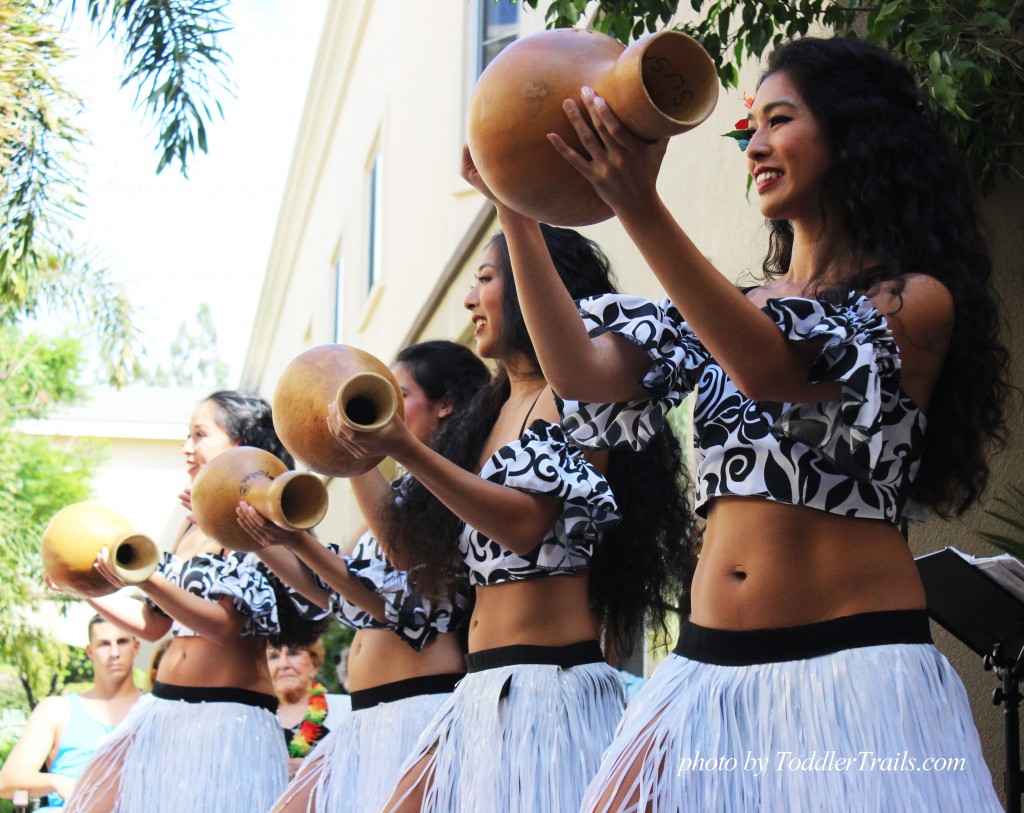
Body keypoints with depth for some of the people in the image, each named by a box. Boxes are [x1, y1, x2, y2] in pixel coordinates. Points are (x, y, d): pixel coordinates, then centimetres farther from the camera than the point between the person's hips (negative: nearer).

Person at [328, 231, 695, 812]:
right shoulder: (497, 411, 18)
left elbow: (525, 523, -20)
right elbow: (417, 551, 17)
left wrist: (406, 451, -26)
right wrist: (360, 457, 14)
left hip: (552, 683, -8)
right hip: (484, 693, 8)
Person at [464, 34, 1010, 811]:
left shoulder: (916, 301, -3)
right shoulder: (733, 309, 15)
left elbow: (775, 369, -20)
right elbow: (583, 373, 3)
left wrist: (643, 212, -28)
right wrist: (519, 219, -2)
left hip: (857, 667, -5)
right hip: (712, 668, 5)